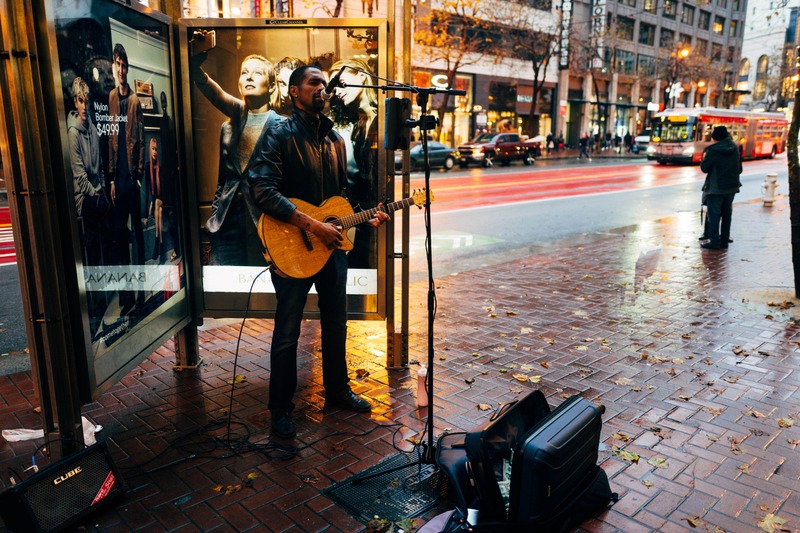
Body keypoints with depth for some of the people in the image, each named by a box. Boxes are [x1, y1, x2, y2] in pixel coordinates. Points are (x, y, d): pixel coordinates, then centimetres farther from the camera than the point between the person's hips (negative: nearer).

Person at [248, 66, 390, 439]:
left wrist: (365, 218, 3)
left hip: (332, 244, 7)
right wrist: (312, 225, -26)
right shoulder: (279, 135, -9)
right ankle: (281, 408, 20)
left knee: (336, 324, 17)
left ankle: (337, 390, 35)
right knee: (287, 333, 4)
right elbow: (262, 190, -22)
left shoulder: (335, 139, 12)